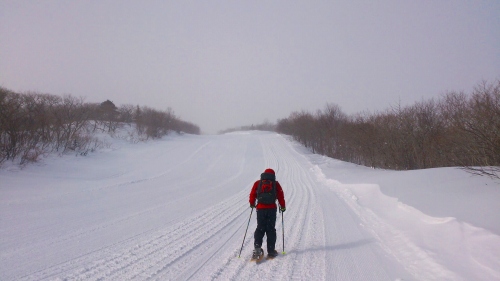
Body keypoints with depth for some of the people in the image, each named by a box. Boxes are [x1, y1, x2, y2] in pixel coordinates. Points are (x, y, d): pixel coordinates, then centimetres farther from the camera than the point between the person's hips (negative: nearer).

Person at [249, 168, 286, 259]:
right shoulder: (275, 184, 7)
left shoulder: (257, 183, 8)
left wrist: (252, 204, 26)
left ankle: (257, 247, -9)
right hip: (272, 209, -1)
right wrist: (282, 206, 17)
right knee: (271, 229, 7)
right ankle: (271, 251, 8)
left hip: (260, 208, 1)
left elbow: (252, 194, 9)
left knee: (260, 228, 8)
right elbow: (281, 195, 4)